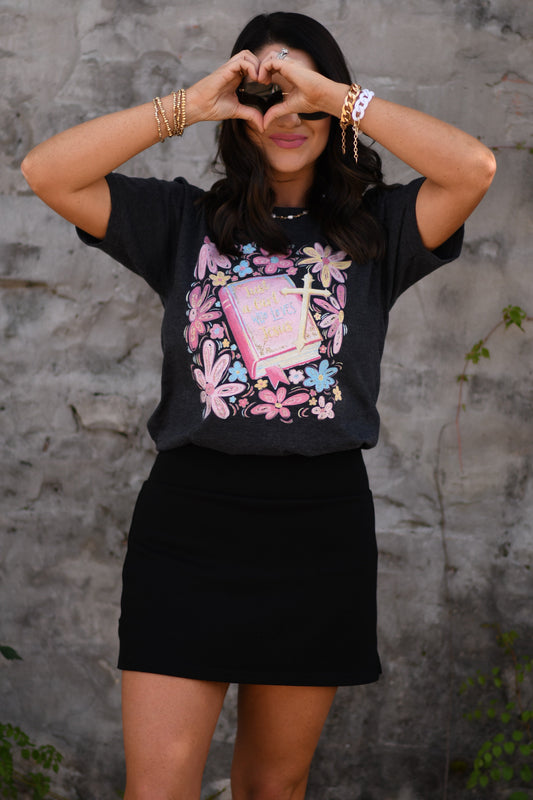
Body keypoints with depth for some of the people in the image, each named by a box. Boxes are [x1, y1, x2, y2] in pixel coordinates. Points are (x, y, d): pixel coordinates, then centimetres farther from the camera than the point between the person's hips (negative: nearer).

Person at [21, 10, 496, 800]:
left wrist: (332, 93, -12)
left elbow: (474, 167, -12)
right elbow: (48, 172, -4)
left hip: (321, 527, 1)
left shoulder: (373, 230, 6)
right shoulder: (185, 222, 7)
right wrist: (188, 104, -9)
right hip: (189, 520, 0)